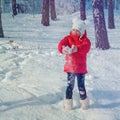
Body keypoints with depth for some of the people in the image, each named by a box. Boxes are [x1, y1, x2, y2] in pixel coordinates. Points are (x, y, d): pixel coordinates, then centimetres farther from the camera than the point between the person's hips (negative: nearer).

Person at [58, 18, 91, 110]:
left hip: (81, 67, -1)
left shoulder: (85, 40, -3)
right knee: (70, 85, 5)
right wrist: (63, 49, -45)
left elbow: (86, 47, -27)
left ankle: (84, 102, 24)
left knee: (81, 86, 4)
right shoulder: (68, 38, 0)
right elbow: (61, 44, -19)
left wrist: (76, 49, -48)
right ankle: (68, 102, 19)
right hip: (70, 67, 1)